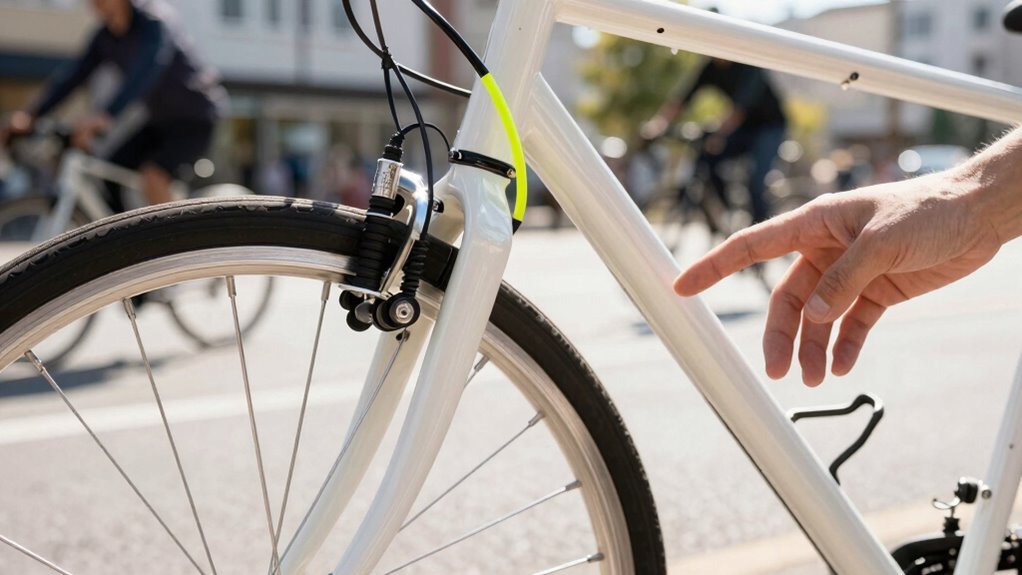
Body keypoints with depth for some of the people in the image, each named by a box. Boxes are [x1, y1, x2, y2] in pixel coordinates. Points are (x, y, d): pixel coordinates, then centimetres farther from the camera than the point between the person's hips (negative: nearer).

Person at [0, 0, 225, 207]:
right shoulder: (105, 36, 0)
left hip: (195, 120, -7)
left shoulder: (153, 22, -21)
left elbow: (146, 71, -36)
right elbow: (72, 75, -2)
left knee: (152, 177, -28)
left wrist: (104, 116, -48)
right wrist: (30, 115, -15)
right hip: (160, 121, 8)